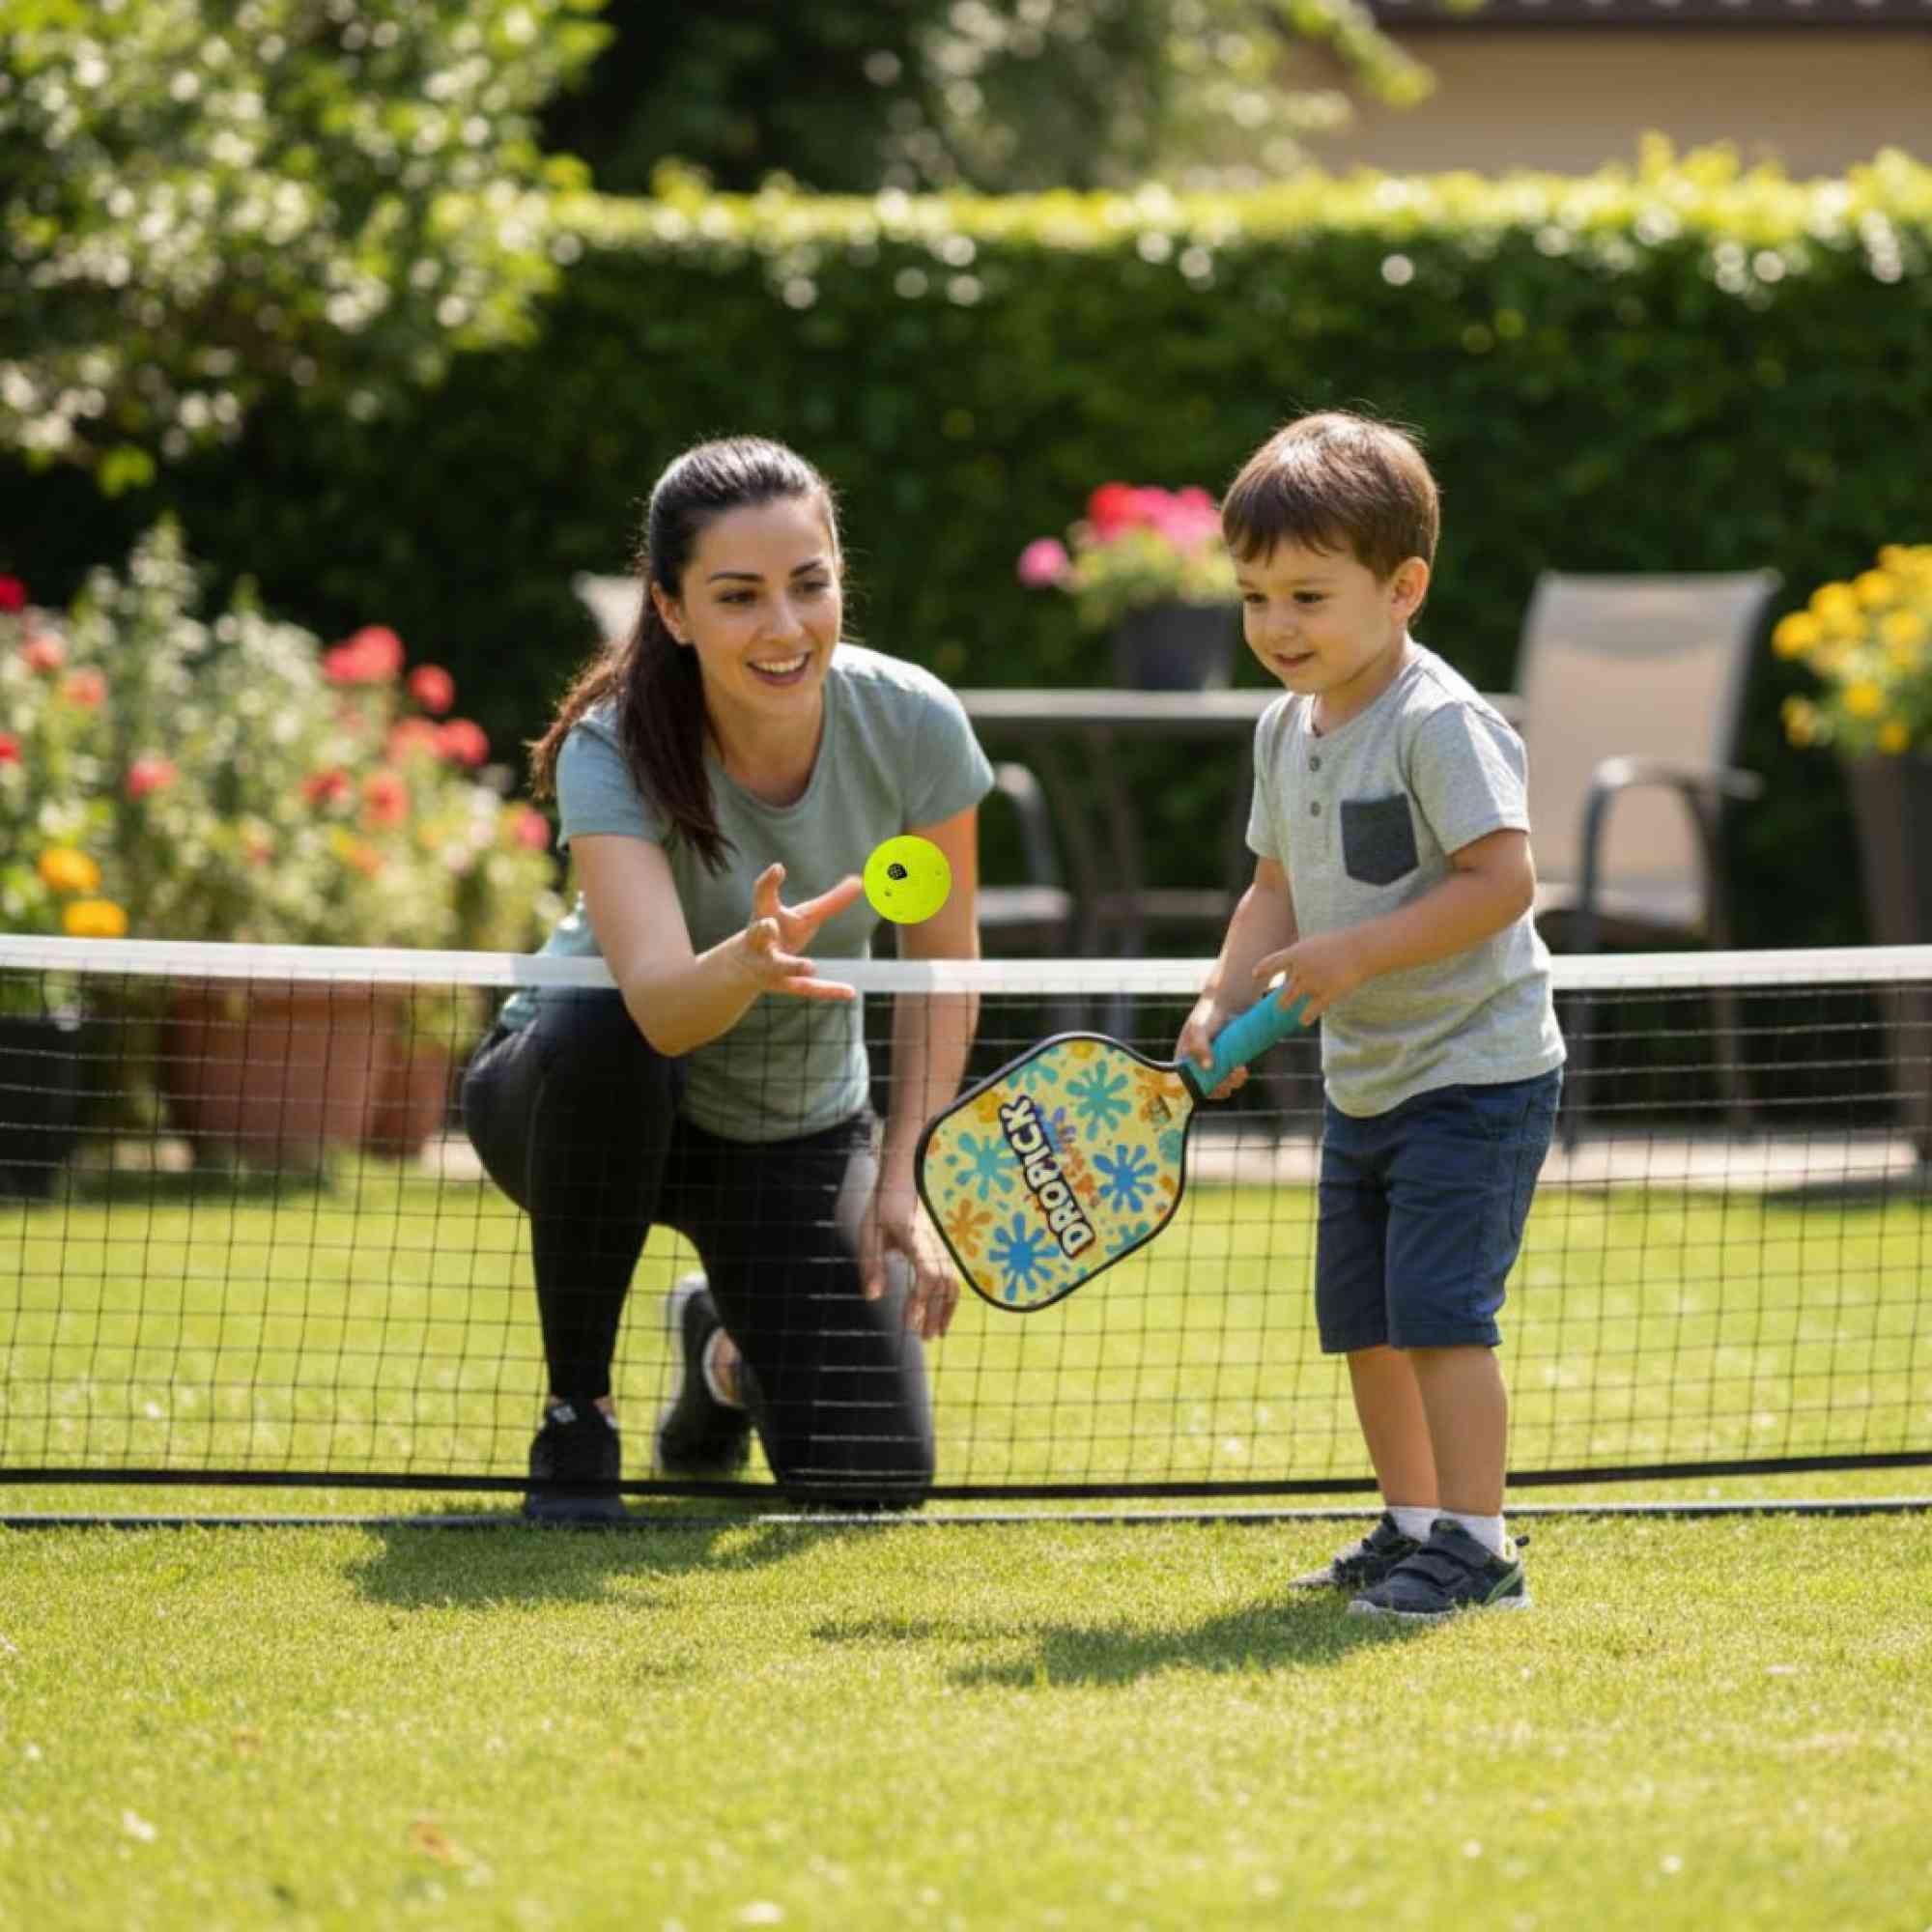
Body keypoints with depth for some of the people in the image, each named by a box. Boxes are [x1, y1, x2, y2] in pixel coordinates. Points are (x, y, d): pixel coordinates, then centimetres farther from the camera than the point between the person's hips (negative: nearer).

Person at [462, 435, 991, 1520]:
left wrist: (903, 1184, -12)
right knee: (597, 1032, -40)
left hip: (802, 1130, 3)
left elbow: (943, 967, -7)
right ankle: (577, 1409, -18)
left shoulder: (913, 725, -21)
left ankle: (725, 1343, 26)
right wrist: (752, 965, -65)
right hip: (596, 1101, -3)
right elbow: (659, 1001, -44)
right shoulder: (611, 753, -30)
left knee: (873, 1478, -12)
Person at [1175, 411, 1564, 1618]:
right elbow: (1281, 890, 15)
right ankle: (1414, 1527, 25)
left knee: (1439, 1306, -14)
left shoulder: (1440, 724, -19)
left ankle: (1476, 1548, -9)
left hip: (1473, 1070, -9)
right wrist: (1228, 1002, -1)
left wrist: (1355, 953, -27)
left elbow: (1503, 882, -24)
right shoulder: (1287, 729, 7)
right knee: (1363, 1318, 13)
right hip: (1364, 1084, 9)